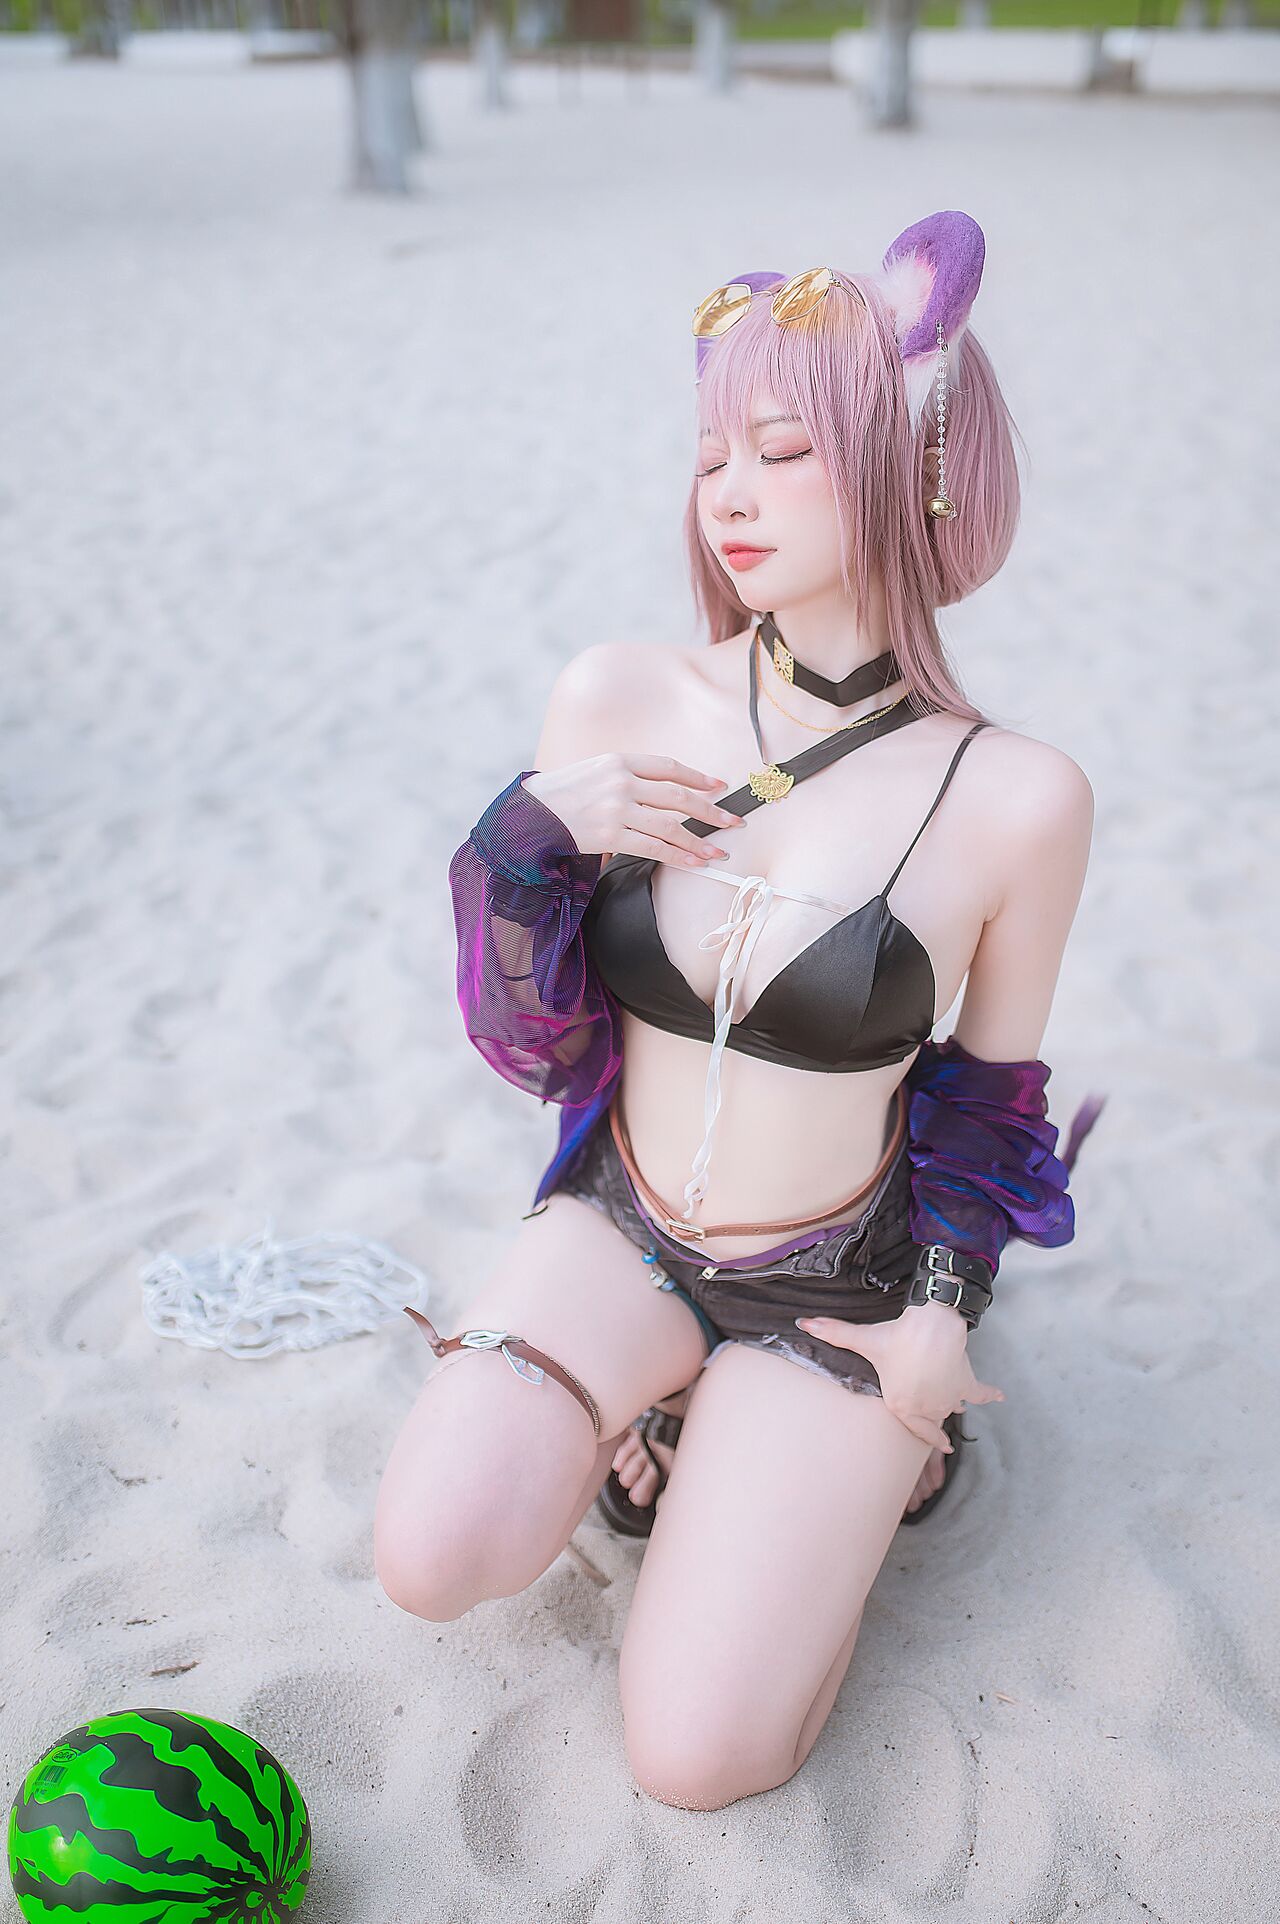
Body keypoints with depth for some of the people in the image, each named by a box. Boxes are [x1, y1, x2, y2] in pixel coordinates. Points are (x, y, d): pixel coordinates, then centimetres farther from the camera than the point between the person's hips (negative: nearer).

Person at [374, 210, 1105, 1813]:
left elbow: (993, 1087, 2)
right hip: (619, 1231, 2)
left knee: (694, 1758, -10)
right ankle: (641, 1414, 11)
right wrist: (540, 827, -19)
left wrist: (944, 1306, -6)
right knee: (430, 1561, -21)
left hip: (833, 1290, -2)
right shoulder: (618, 700, -9)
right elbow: (527, 1040, -3)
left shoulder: (1016, 798, -15)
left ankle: (855, 1458, 18)